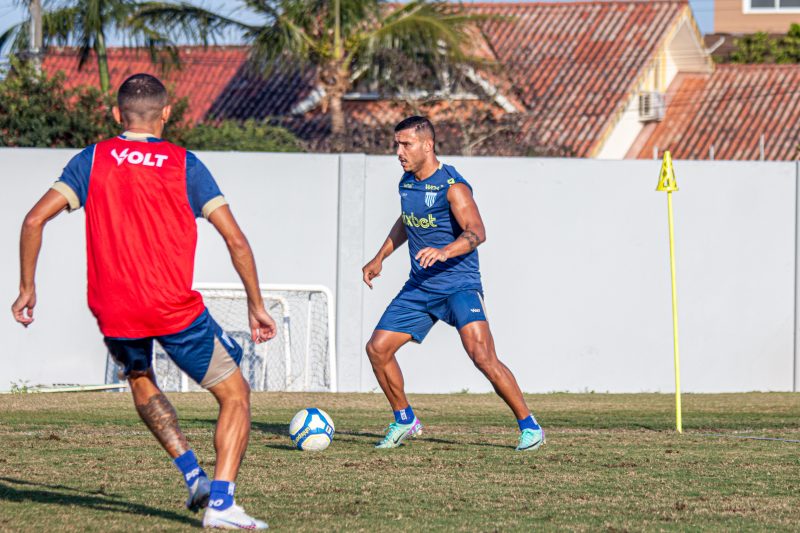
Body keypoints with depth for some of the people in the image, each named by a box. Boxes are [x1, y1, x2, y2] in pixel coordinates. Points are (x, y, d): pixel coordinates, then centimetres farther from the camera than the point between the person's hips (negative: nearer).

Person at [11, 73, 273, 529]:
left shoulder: (93, 159, 6)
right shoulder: (184, 164, 3)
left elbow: (34, 220, -2)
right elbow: (235, 239, -2)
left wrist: (27, 287, 8)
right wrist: (257, 306, 7)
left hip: (114, 314, 3)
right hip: (175, 308, -3)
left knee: (141, 380, 33)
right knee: (235, 394, 11)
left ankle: (191, 471, 16)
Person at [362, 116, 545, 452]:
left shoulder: (452, 186, -16)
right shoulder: (407, 182, 9)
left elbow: (476, 232, -28)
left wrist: (444, 251, -45)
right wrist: (380, 257, 26)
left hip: (459, 286, -8)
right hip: (419, 287, 8)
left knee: (481, 354, -22)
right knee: (377, 349, 2)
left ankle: (529, 426, -12)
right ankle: (404, 421, 21)